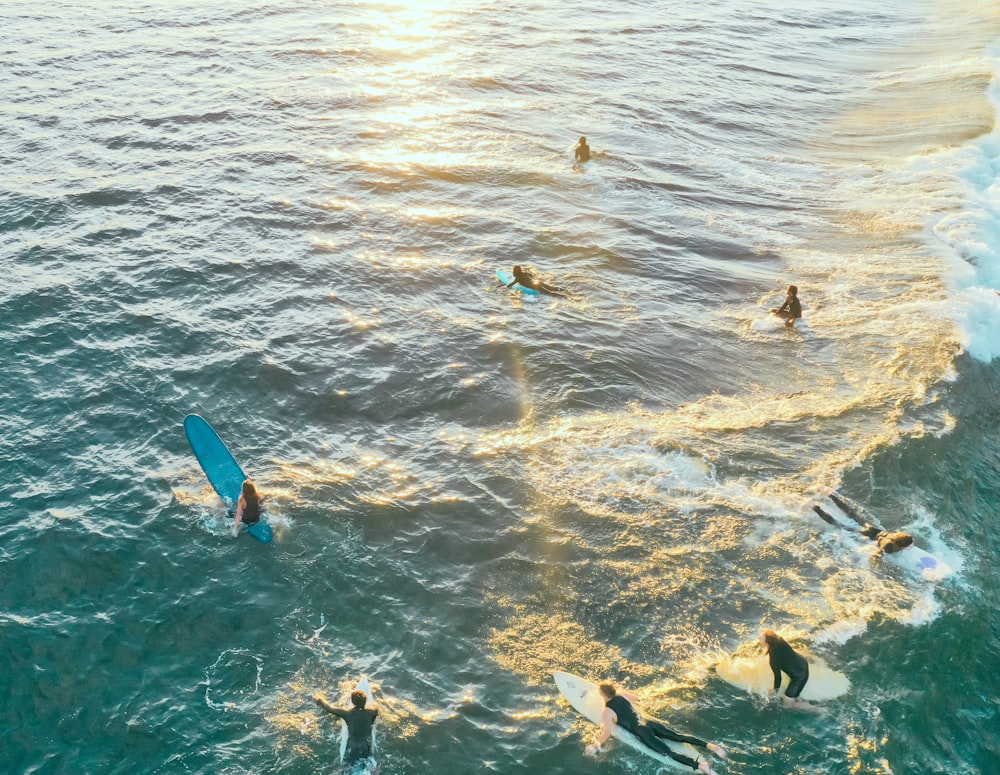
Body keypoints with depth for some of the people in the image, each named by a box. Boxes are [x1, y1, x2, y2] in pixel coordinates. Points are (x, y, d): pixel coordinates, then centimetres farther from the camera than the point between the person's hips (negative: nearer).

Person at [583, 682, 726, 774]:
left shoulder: (606, 713, -10)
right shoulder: (622, 694, 8)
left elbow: (607, 732, -13)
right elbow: (636, 698, 28)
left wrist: (596, 744, 1)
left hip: (641, 731, -6)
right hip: (648, 721, 6)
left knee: (669, 752, -14)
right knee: (679, 736, 6)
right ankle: (710, 745, -8)